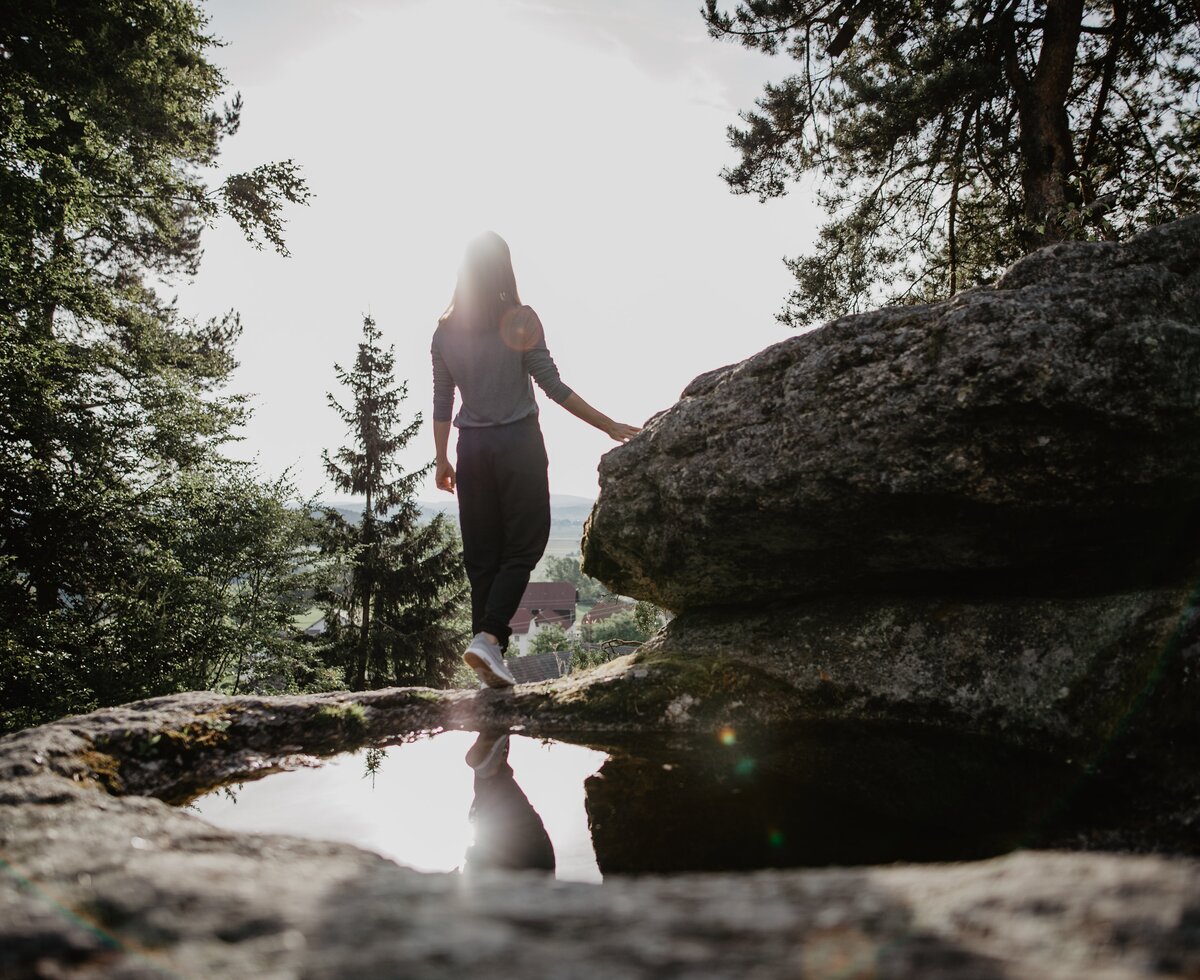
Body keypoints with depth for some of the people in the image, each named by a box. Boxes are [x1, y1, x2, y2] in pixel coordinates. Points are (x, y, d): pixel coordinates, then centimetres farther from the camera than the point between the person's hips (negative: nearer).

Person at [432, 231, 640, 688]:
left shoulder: (445, 332, 4)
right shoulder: (519, 322, -7)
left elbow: (442, 403, 8)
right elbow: (553, 387, -10)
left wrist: (442, 460, 18)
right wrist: (609, 426, -4)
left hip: (472, 447, 4)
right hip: (518, 443, -4)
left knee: (481, 553, 9)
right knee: (523, 546, 3)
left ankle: (489, 650, 10)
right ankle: (488, 637, -12)